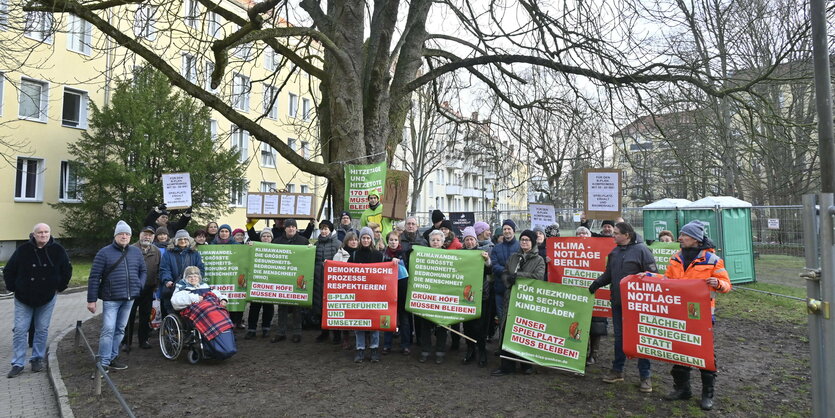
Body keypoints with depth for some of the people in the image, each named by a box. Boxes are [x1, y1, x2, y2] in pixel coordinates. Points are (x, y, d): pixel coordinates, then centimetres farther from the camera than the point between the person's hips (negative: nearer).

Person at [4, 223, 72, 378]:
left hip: (47, 298, 1)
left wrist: (60, 287, 4)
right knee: (20, 330, 1)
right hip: (23, 298, -1)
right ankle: (17, 364, 10)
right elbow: (8, 271, 2)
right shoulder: (23, 250, -9)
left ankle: (37, 359, 21)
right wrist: (13, 288, 0)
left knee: (42, 330, 8)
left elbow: (67, 270, 6)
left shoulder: (58, 250, -6)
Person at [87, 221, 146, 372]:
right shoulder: (104, 253, -5)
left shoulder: (136, 252, 9)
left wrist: (139, 285, 3)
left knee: (120, 329, 13)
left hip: (129, 298, 5)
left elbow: (143, 270, 19)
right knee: (108, 329, -8)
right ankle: (104, 362, -1)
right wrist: (91, 300, -7)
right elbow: (94, 277, -5)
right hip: (111, 298, -4)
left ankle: (113, 357, 26)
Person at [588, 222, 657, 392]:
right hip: (618, 302, 6)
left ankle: (645, 376, 13)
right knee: (619, 336, 14)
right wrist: (596, 283, 2)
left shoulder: (641, 250, -10)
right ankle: (617, 370, 26)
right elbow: (608, 275, 17)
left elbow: (653, 274, -12)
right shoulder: (614, 252, 11)